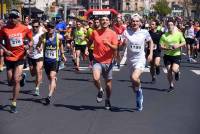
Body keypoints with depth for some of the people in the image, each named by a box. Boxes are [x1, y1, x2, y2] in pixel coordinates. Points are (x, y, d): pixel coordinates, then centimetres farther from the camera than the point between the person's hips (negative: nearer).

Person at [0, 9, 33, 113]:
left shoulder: (24, 28, -5)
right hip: (9, 57, 2)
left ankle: (14, 104, 2)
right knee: (10, 82, 8)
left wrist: (30, 44, -12)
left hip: (20, 57, -1)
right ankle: (21, 77, 44)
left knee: (16, 80, -10)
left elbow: (30, 39, 9)